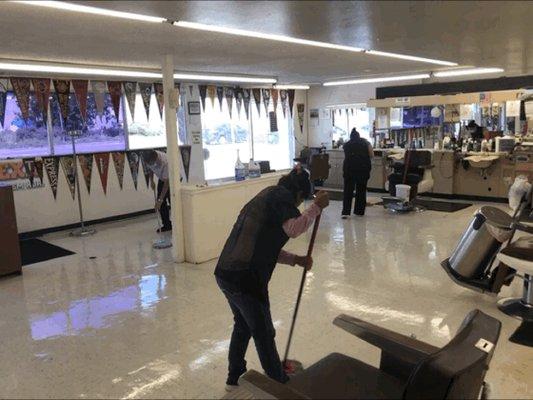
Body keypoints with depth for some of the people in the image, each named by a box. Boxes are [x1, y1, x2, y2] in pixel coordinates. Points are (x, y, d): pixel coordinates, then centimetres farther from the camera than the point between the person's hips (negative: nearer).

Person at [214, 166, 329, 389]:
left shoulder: (265, 197, 22)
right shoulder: (281, 195, -4)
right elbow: (294, 228, -24)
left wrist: (295, 259, 22)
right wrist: (316, 207, -10)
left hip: (225, 273, 9)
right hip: (245, 279, -9)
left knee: (243, 325, 29)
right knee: (264, 333, 12)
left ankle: (234, 378, 44)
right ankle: (279, 384, 32)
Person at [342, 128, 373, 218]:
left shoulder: (346, 144, 16)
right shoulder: (365, 142, 13)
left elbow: (346, 157, 14)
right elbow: (371, 155, 10)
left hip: (349, 168, 0)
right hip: (364, 168, 0)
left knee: (348, 190, 3)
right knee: (361, 190, 11)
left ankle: (345, 212, -7)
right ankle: (359, 211, 17)